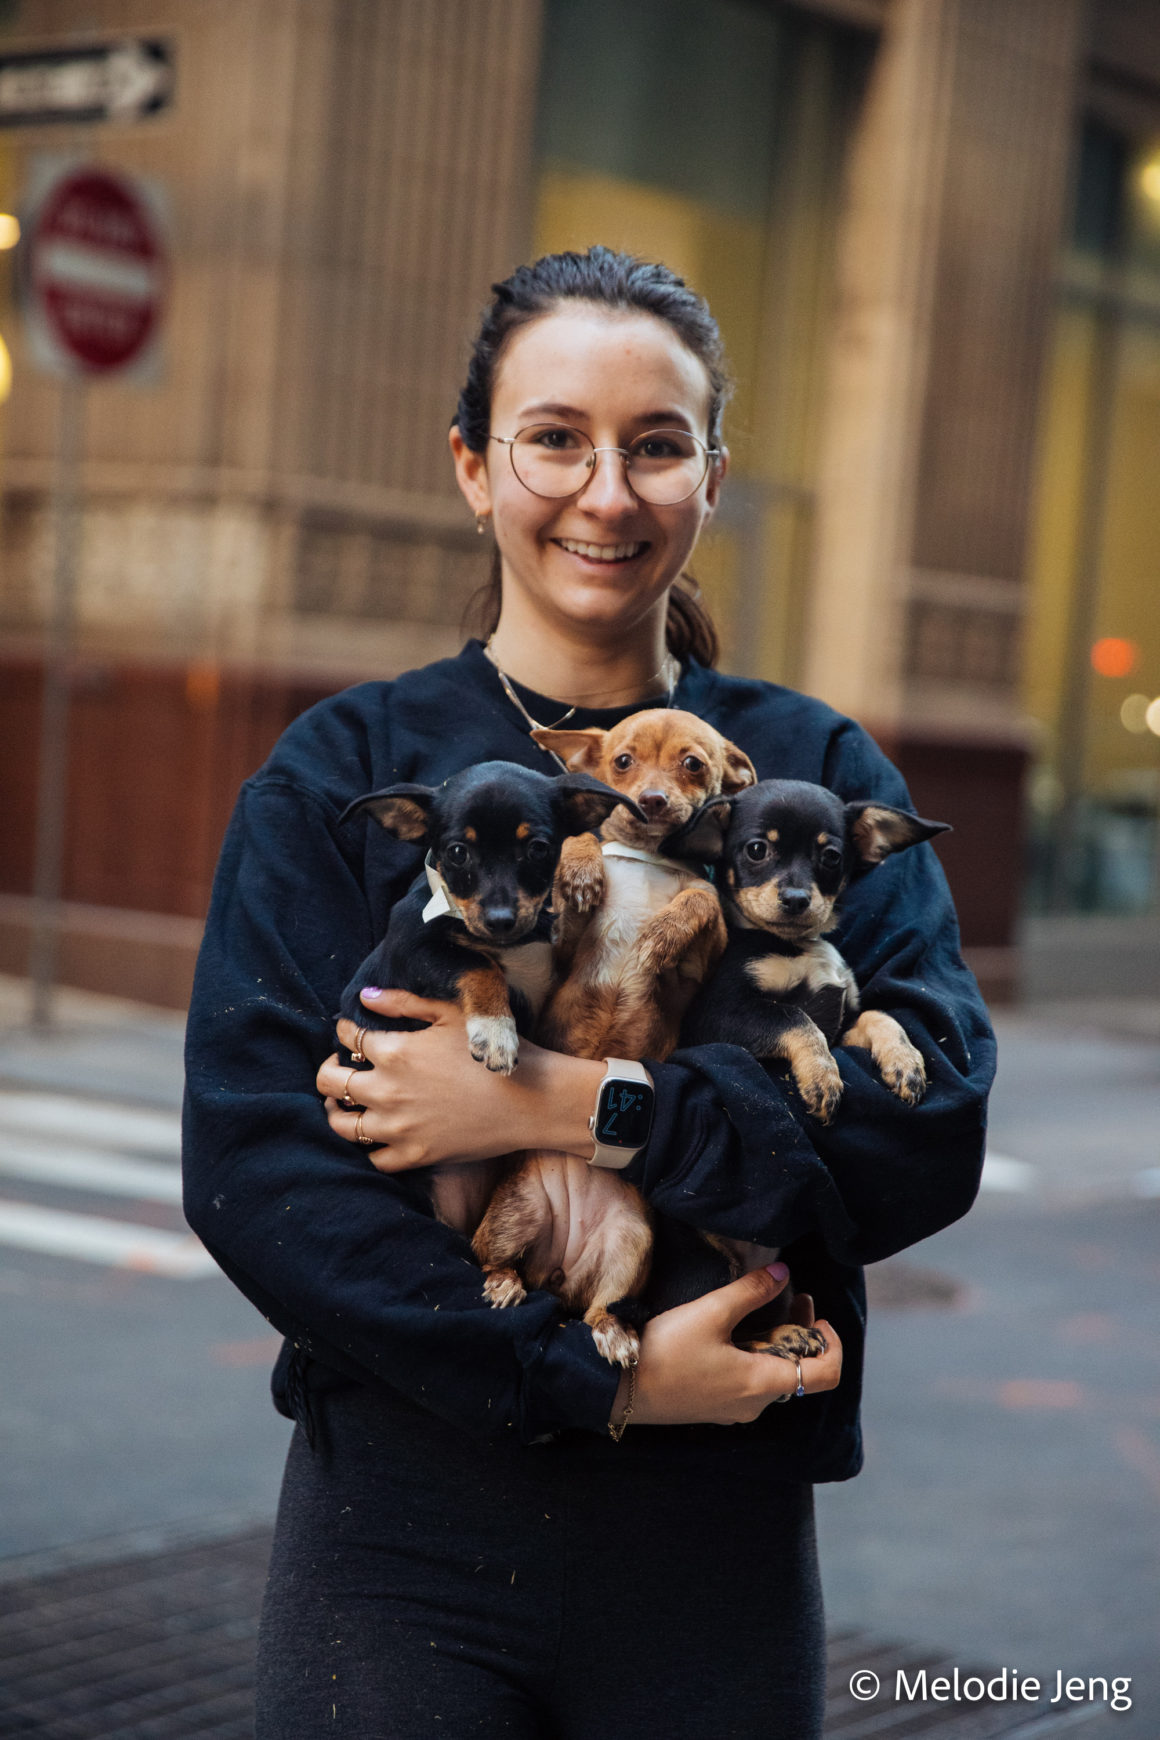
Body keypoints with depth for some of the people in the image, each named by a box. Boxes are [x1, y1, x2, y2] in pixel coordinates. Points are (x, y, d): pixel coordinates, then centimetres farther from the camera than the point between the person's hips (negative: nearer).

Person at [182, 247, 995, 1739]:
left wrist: (567, 1105, -20)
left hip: (720, 1550, 1)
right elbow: (253, 1166, -10)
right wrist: (594, 1378, -18)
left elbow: (934, 1125, -10)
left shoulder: (818, 773, 3)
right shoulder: (345, 772, -1)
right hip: (406, 1532, -1)